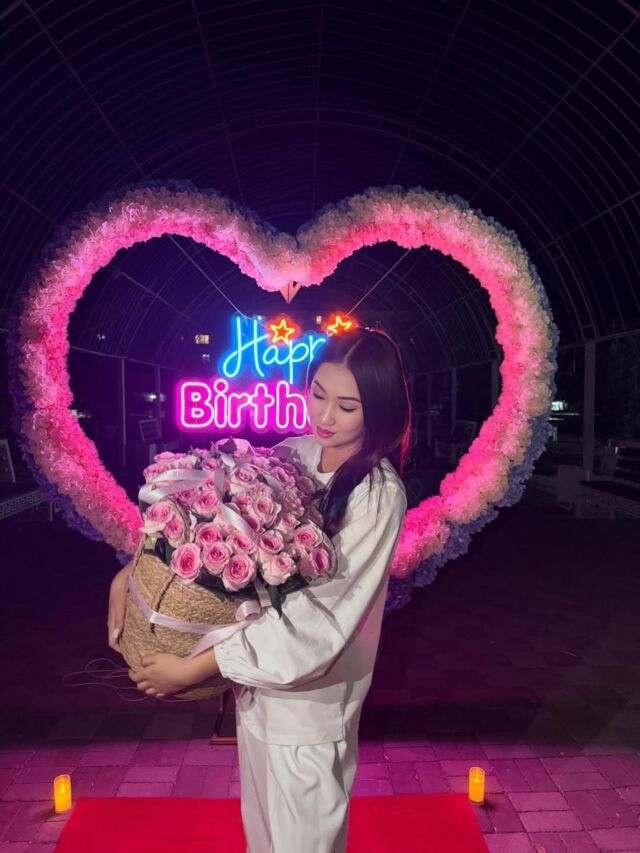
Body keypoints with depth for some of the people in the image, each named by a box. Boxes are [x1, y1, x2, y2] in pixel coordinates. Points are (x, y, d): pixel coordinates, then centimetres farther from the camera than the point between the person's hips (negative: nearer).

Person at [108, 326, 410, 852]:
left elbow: (319, 618, -26)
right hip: (254, 677, 5)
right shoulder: (292, 456, -6)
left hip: (308, 693, -5)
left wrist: (196, 668, -25)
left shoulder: (379, 494, -23)